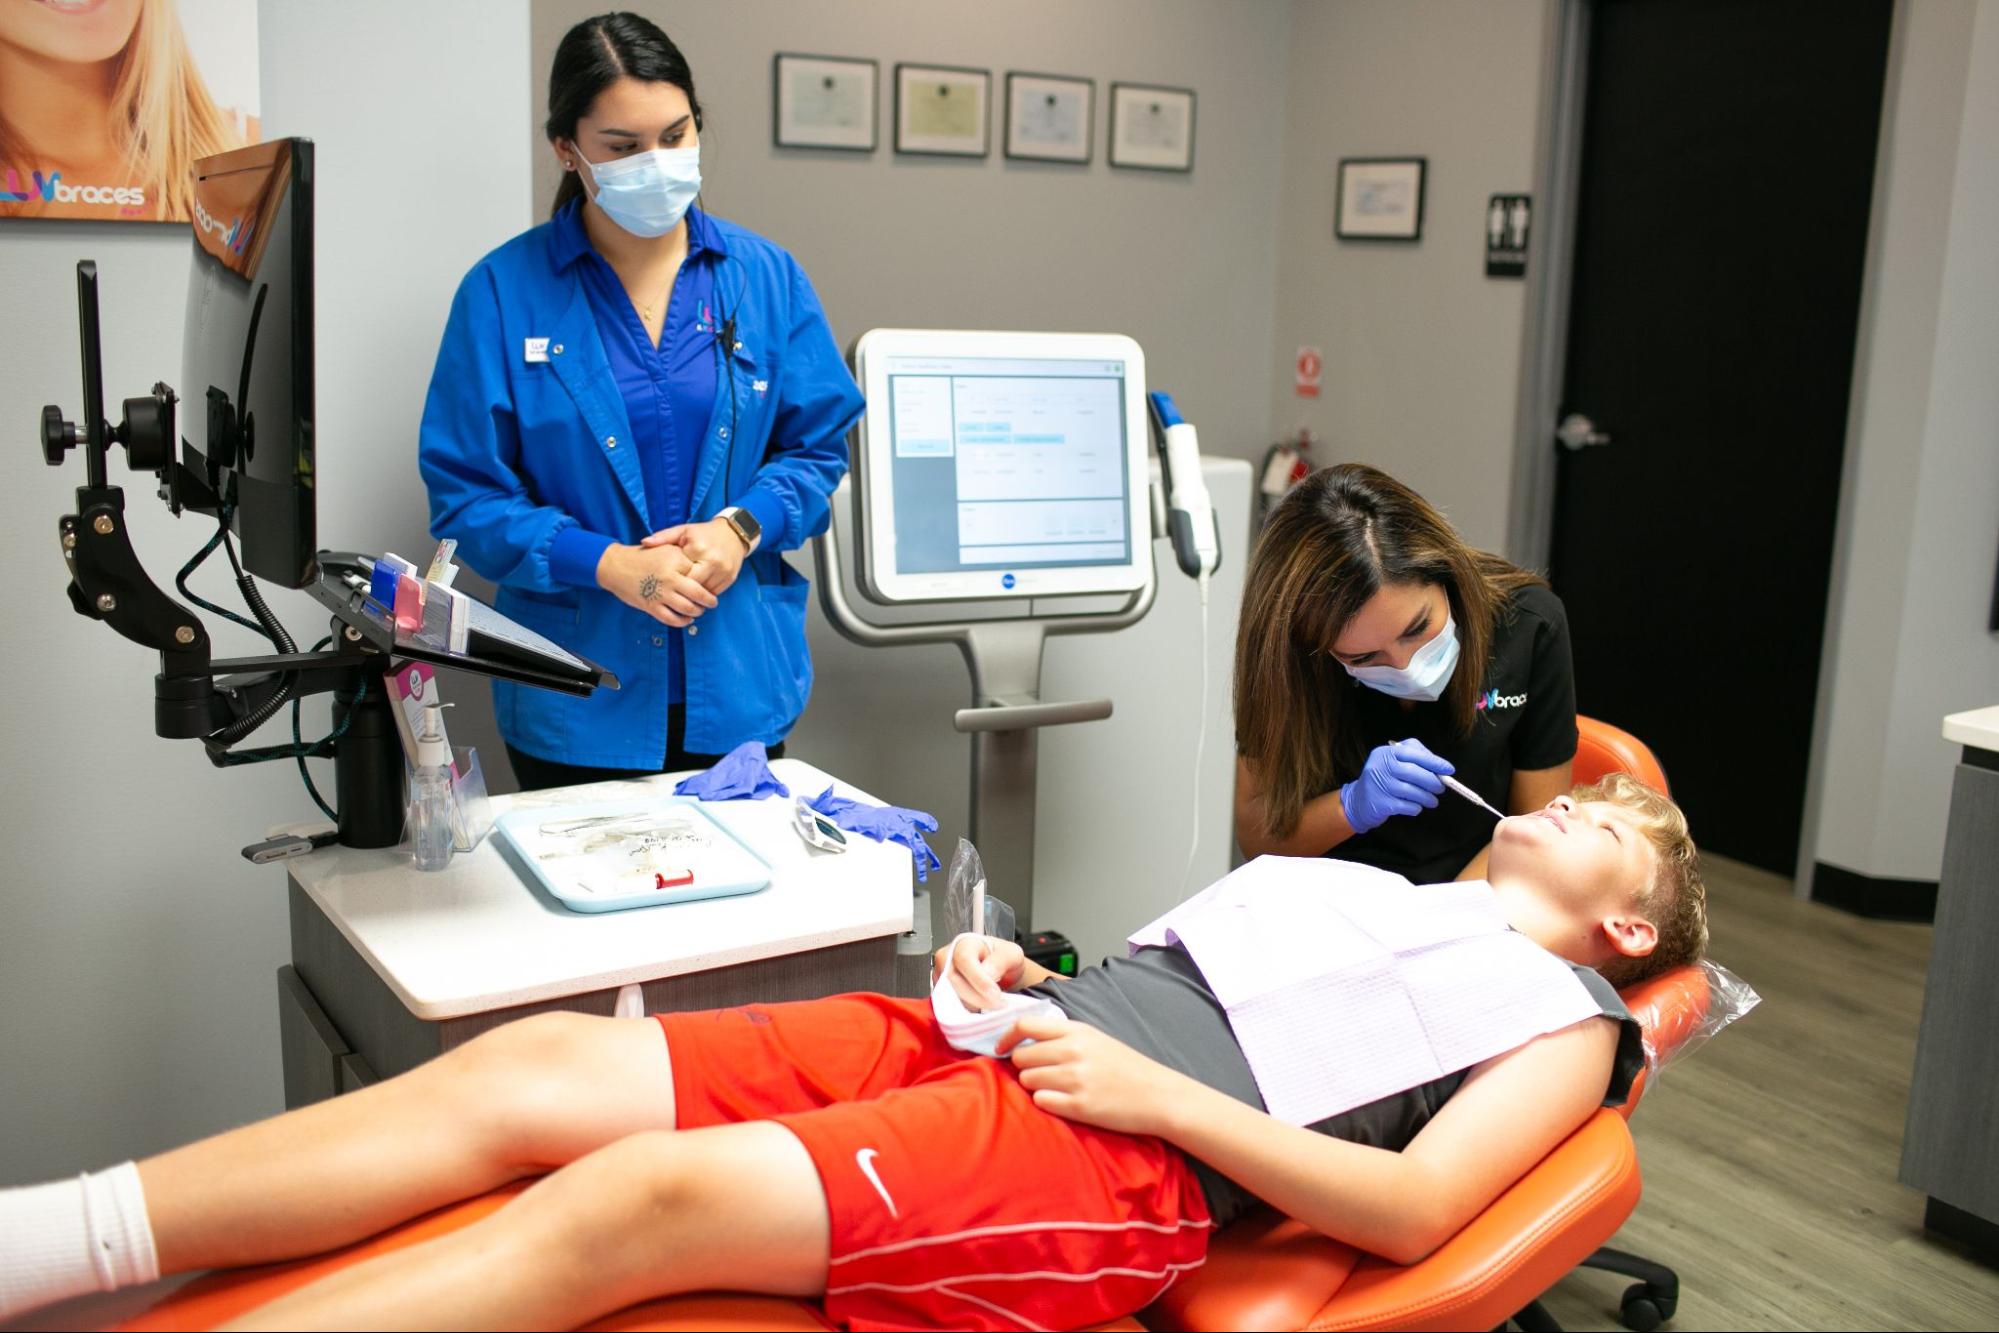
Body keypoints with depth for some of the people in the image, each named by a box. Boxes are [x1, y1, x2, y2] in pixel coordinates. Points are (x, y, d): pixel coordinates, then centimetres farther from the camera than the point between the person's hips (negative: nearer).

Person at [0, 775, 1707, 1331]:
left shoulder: (1562, 1020, 13)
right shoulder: (1347, 883, 33)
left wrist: (1157, 1089, -12)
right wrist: (1008, 968, 8)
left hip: (1119, 1158, -7)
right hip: (982, 1048, 7)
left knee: (654, 1196, -28)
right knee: (537, 1063, -13)